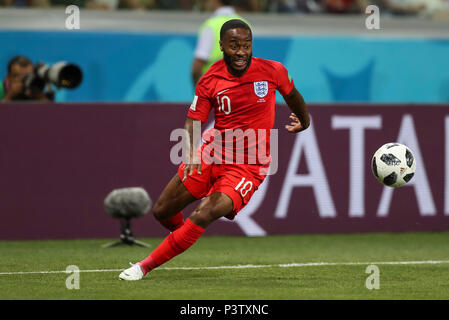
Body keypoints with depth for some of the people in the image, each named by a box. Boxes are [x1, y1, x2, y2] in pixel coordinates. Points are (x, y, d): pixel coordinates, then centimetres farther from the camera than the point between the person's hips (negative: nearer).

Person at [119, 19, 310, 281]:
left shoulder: (273, 71, -7)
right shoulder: (210, 80, -5)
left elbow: (292, 95, 15)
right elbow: (194, 121, -7)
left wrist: (304, 122, 34)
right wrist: (192, 154, -28)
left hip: (249, 168, -3)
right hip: (212, 155, 3)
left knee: (205, 214, -25)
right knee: (162, 212, 5)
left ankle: (146, 266, -15)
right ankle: (185, 237, 41)